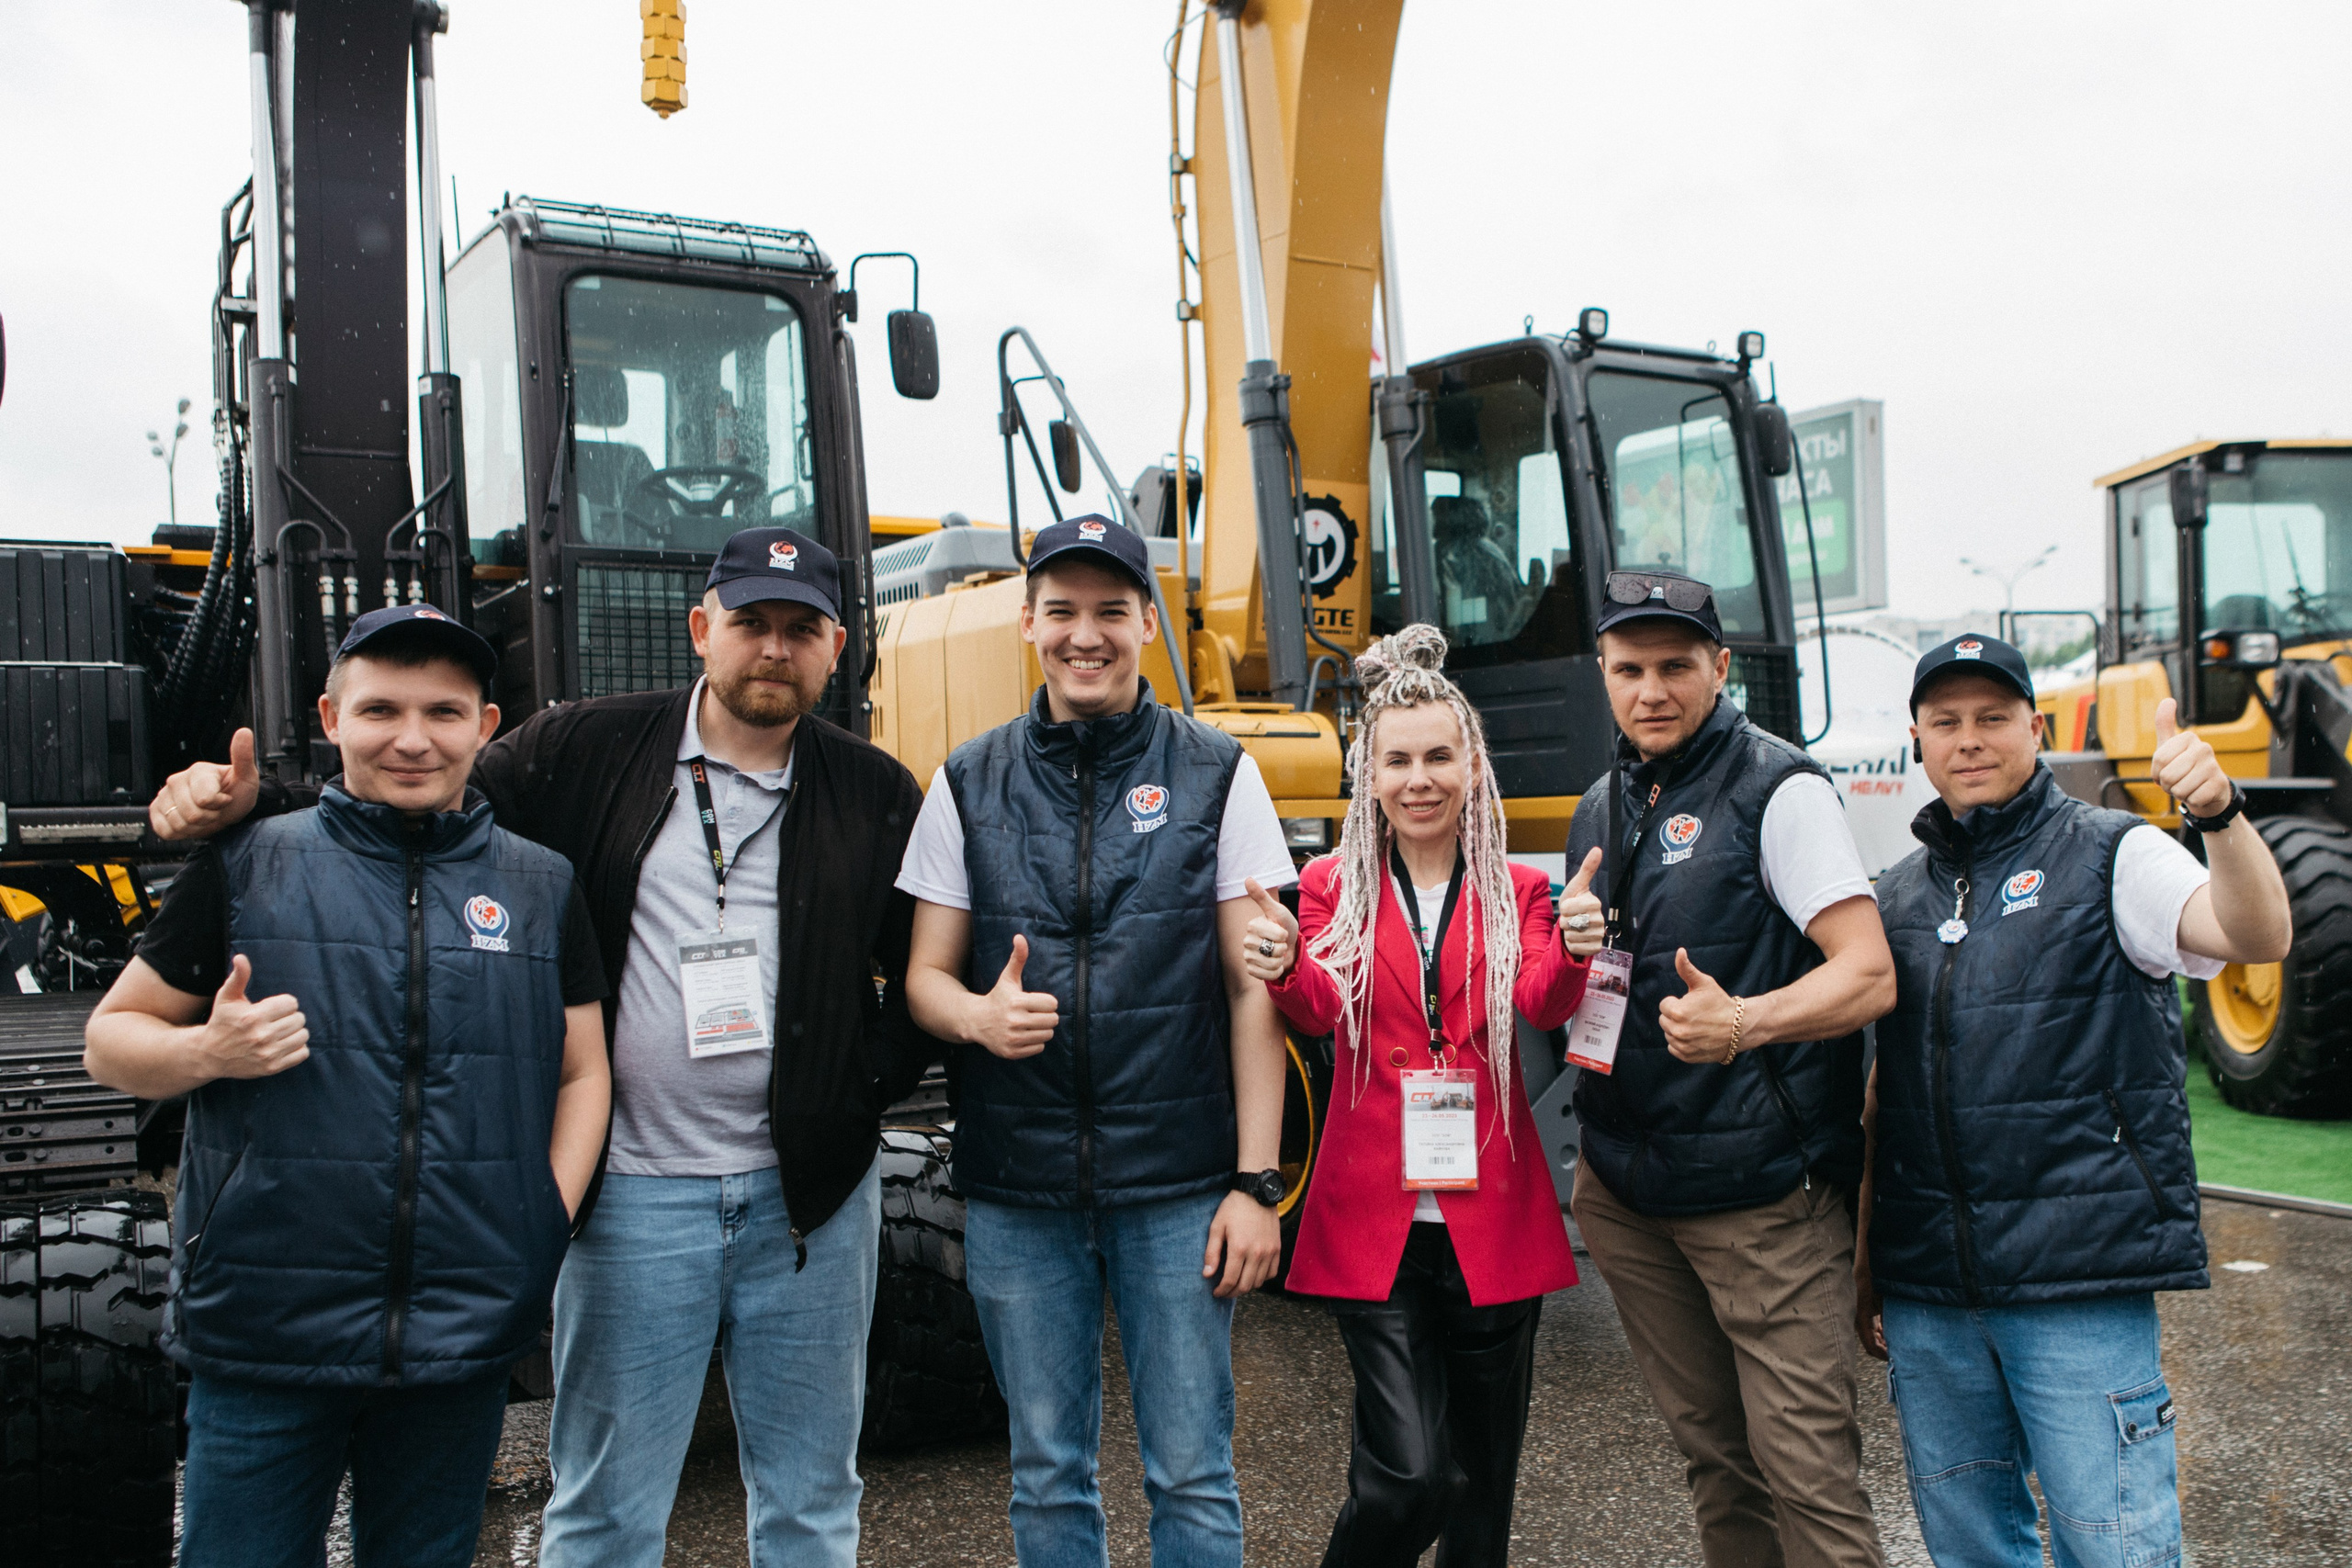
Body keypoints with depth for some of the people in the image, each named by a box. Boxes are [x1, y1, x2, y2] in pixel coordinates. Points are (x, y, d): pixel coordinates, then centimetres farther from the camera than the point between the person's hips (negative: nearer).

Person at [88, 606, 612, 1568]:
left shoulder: (541, 888, 6)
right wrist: (206, 1053, -15)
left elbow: (584, 1072, 10)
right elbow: (112, 1035, 6)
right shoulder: (246, 867, 0)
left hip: (464, 1342, 2)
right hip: (264, 1337, -2)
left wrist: (546, 1226, -2)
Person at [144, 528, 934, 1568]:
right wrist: (246, 800, -12)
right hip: (634, 1196, -1)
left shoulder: (875, 795, 3)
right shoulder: (589, 751, 0)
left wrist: (866, 1080, -5)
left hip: (809, 1195, 2)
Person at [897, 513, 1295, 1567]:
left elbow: (1252, 991, -1)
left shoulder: (1216, 777, 1)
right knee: (1048, 1477, 14)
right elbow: (926, 977, 7)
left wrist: (1256, 1182, -6)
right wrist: (978, 1014, -17)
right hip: (1019, 1194, 2)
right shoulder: (970, 785, 5)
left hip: (1179, 1191, -1)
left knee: (1192, 1478, 7)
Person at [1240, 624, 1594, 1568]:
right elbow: (1323, 1009, -10)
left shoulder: (1516, 892, 7)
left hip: (1493, 1222, 2)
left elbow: (1543, 1004, -9)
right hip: (1374, 1218, -2)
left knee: (1482, 1480, 12)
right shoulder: (1332, 886, 4)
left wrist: (1572, 953, -32)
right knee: (1408, 1473, -9)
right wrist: (1281, 969, -33)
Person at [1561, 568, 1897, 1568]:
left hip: (1760, 1189, -6)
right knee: (1709, 1449, 15)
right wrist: (1574, 957, -1)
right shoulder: (1599, 811, 13)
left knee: (1807, 1467, -4)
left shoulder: (1778, 789, -8)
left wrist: (1743, 1021, -33)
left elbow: (1869, 976, -15)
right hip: (1624, 1183, 6)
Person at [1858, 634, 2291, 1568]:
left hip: (2081, 1281, -5)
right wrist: (1863, 1262, 16)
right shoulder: (1898, 895, 12)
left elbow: (2259, 938, -19)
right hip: (1926, 1290, 5)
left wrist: (2218, 811, -37)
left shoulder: (2111, 857, 0)